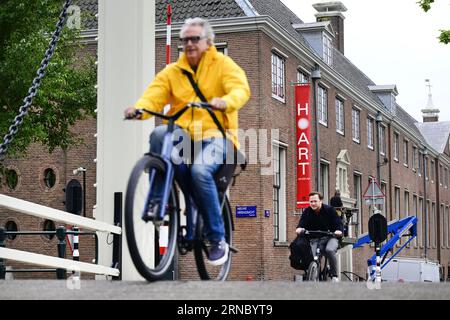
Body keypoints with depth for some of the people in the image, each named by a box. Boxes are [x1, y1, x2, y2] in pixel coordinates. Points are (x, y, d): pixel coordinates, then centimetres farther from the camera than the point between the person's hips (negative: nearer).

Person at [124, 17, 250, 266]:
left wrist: (225, 102, -38)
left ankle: (218, 240, -18)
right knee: (159, 134, -32)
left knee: (200, 169, -33)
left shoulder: (223, 64, 5)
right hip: (183, 134, 3)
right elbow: (154, 95, -1)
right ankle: (158, 203, -18)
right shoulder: (172, 71, 14)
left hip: (215, 135, -3)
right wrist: (139, 109, -25)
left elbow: (241, 89, -14)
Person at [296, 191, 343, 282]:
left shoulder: (329, 210, -9)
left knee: (329, 250, -33)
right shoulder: (307, 212, -1)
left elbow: (338, 223, -11)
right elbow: (302, 223, -9)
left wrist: (339, 230, -34)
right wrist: (299, 229, -34)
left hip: (330, 237, -3)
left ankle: (334, 276, -18)